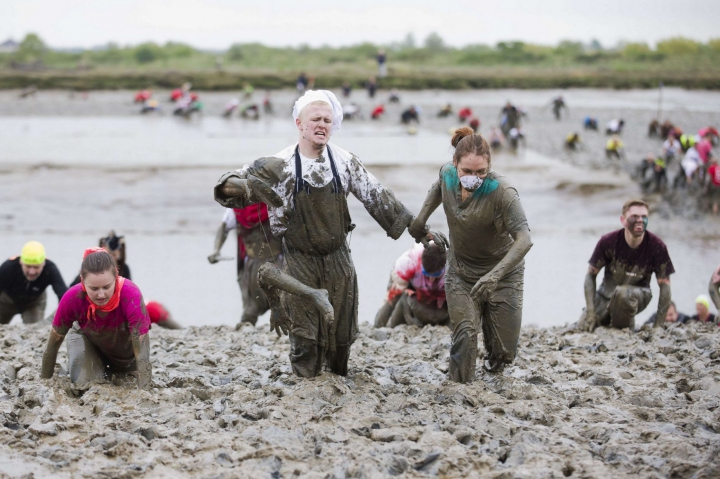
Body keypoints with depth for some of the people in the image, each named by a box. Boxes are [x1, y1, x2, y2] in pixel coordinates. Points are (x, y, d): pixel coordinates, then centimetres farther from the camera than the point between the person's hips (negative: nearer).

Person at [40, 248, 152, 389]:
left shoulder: (131, 296, -42)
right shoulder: (73, 298, -36)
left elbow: (142, 352, -43)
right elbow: (55, 340, -19)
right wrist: (45, 381, -12)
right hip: (88, 339, 0)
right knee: (84, 384, -18)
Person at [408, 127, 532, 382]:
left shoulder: (501, 191, -29)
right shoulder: (447, 174, -13)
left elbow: (524, 239, -37)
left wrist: (495, 275, -49)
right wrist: (420, 221, 9)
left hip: (502, 272, -3)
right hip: (461, 271, 3)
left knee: (504, 350, 3)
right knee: (464, 336, -13)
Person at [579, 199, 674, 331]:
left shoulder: (657, 247, -20)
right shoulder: (608, 242, -17)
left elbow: (664, 285, -14)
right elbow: (591, 275, -7)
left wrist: (658, 325, -18)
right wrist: (590, 311, -17)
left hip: (638, 293, -3)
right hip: (606, 294, 3)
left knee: (623, 293, -38)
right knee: (584, 326, -13)